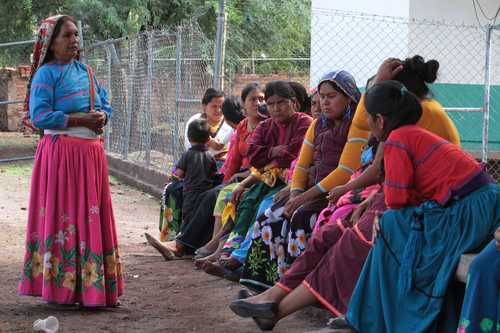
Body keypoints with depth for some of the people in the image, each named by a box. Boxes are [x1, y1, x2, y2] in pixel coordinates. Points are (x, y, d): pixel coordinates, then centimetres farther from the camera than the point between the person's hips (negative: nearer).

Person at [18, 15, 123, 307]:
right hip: (61, 153, -7)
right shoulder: (46, 74, -5)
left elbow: (105, 103, 20)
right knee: (62, 217, -4)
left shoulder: (85, 71, 15)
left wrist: (102, 116, -4)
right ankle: (61, 289, 2)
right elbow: (39, 116, -15)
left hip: (91, 152, 7)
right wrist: (80, 120, -17)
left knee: (93, 216, 8)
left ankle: (92, 286, 15)